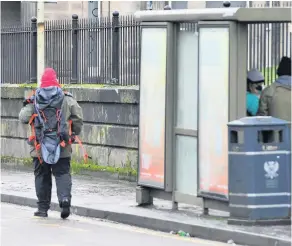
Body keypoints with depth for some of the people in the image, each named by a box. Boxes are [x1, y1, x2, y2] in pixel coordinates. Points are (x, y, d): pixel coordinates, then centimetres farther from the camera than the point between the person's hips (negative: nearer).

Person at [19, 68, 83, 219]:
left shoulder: (34, 100, -1)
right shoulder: (67, 100, 0)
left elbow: (23, 118, -2)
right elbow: (78, 118, -1)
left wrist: (26, 106, 18)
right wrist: (74, 134, 16)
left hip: (40, 148, 0)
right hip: (62, 148, 0)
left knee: (42, 176, 10)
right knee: (62, 174, 5)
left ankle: (43, 208, 13)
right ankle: (65, 198, -19)